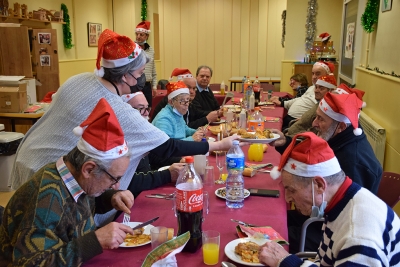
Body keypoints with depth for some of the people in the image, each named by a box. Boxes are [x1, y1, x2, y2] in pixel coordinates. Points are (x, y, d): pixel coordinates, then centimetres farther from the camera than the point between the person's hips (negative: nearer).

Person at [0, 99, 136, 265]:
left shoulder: (74, 176, -6)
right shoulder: (46, 198, -27)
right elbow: (30, 263, -29)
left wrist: (111, 197, -5)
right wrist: (96, 240, -33)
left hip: (80, 262, 6)